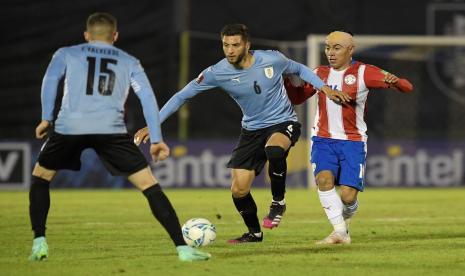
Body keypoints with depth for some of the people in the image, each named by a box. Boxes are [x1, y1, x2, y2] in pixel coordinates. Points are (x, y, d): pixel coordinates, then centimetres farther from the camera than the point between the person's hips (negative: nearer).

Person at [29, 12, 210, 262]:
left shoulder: (66, 54, 24)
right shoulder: (129, 62, 25)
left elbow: (50, 79, 5)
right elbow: (147, 95, 13)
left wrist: (46, 118, 4)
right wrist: (156, 140, 11)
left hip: (69, 128, 0)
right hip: (111, 129, 0)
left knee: (40, 178, 24)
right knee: (149, 186, 5)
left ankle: (39, 243, 11)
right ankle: (182, 248, -4)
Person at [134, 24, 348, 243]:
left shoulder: (272, 60, -16)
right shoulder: (217, 73, -16)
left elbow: (299, 69, 6)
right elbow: (182, 95, -10)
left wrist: (323, 87, -6)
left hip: (283, 123, -3)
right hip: (252, 130, 3)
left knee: (273, 150, -38)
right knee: (239, 190, -3)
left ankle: (278, 202, -12)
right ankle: (254, 232, 26)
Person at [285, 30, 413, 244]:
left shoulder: (363, 73, -4)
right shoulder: (320, 74, 9)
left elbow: (407, 88, -9)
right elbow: (297, 97, 23)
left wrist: (394, 82, -33)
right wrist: (287, 79, 3)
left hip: (353, 141, -3)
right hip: (323, 140, 3)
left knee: (348, 196, -11)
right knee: (324, 179, -24)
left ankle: (345, 220, 24)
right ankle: (340, 233, -19)